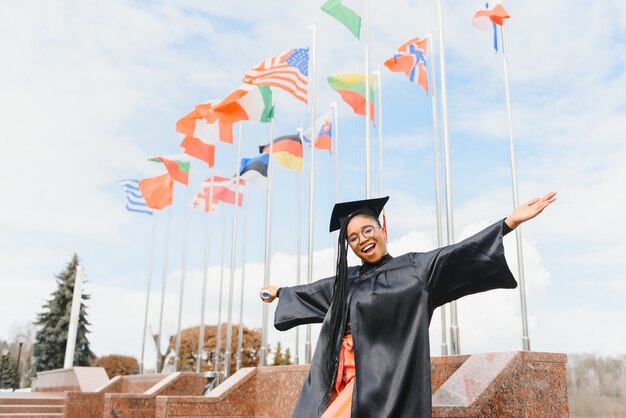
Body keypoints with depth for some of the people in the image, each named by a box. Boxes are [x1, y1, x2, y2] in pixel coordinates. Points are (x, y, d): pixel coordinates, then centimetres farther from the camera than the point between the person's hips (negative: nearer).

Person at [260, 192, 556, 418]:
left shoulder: (413, 268, 3)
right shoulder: (346, 281, 17)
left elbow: (455, 254, -7)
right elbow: (310, 291, 34)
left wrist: (511, 221, -17)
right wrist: (279, 292, 50)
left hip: (387, 378, -5)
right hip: (343, 377, 5)